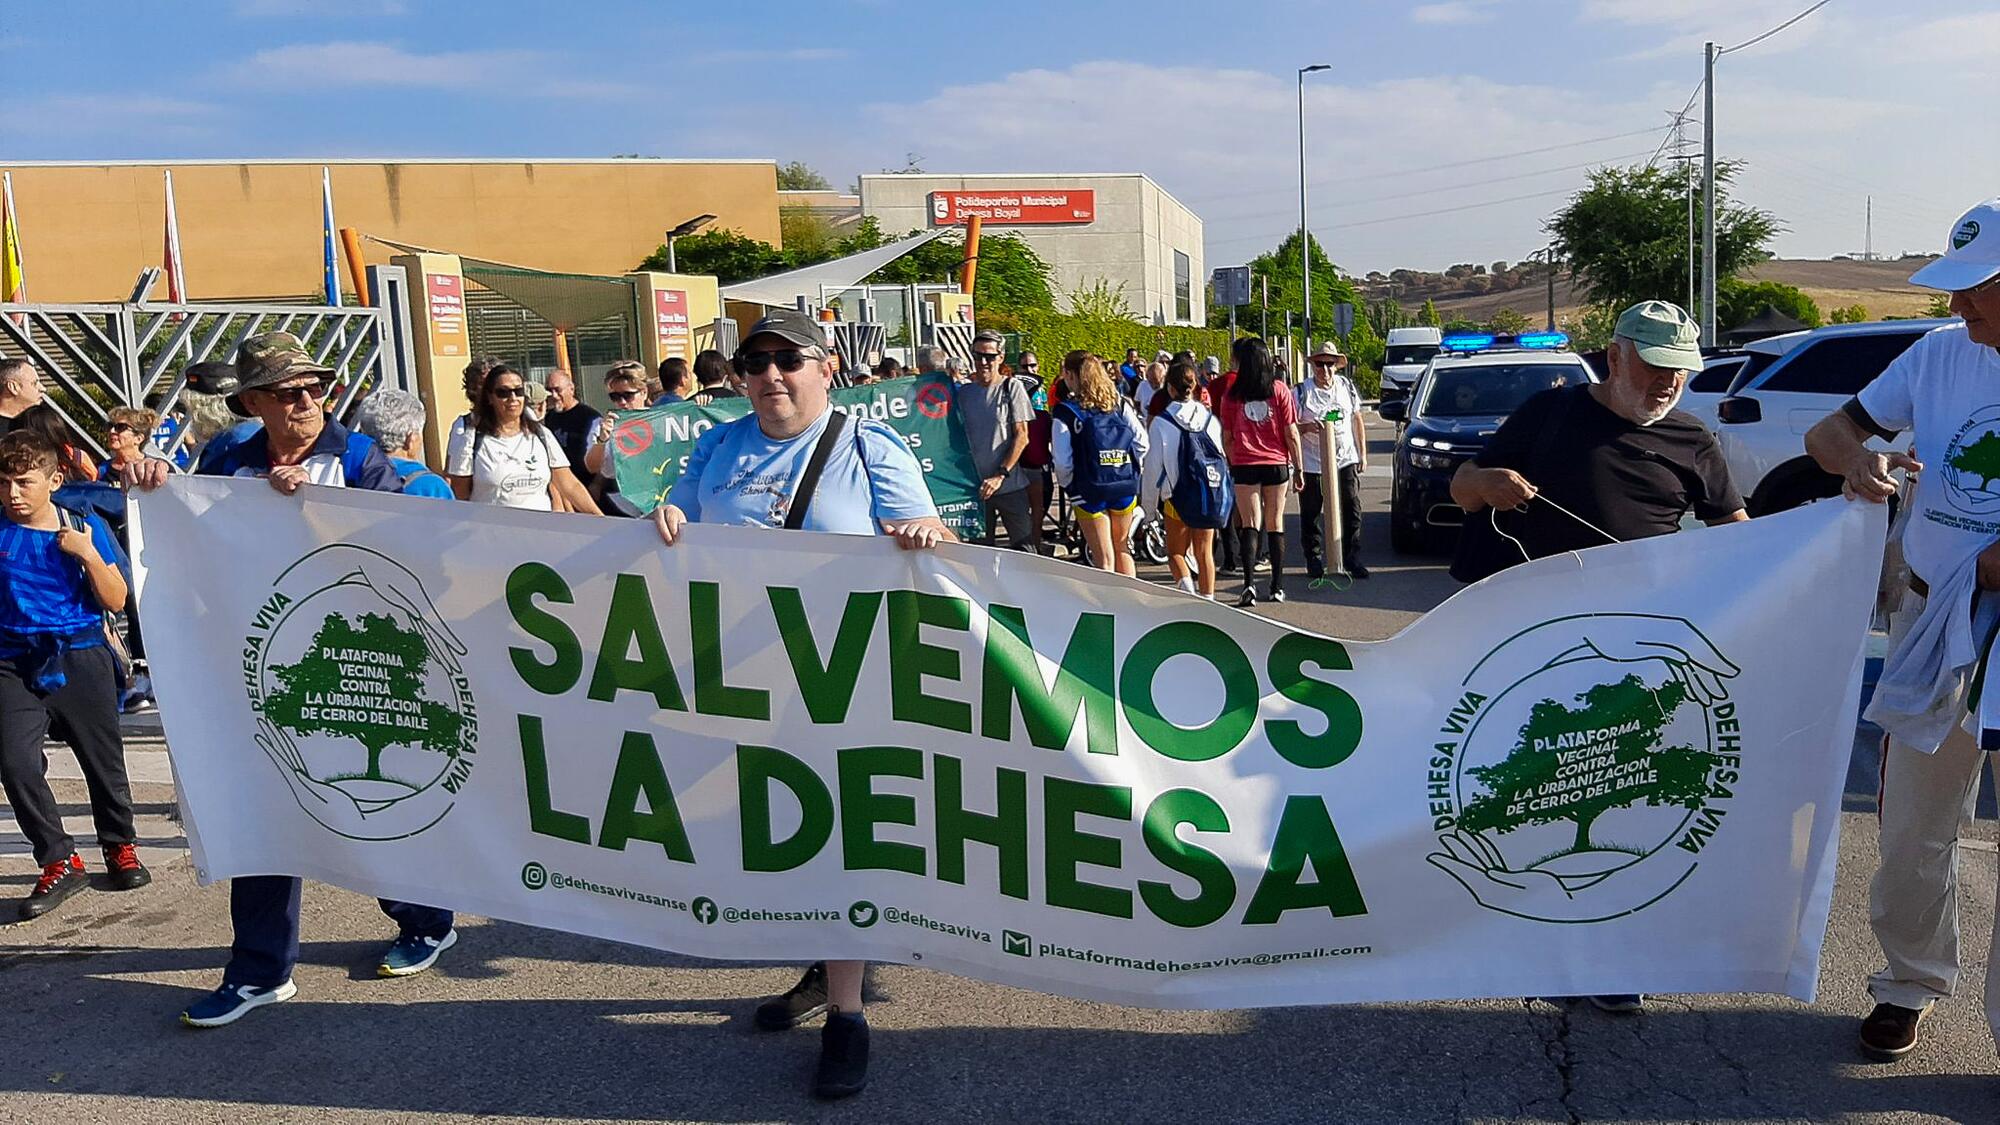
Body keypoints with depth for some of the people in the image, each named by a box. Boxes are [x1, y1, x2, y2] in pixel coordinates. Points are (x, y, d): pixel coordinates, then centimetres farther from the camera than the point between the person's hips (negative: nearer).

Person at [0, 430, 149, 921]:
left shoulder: (86, 527, 1)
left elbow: (116, 600, -1)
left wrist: (88, 554, -15)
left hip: (81, 660, 0)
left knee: (103, 759, 8)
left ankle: (120, 846, 29)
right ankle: (59, 862, 1)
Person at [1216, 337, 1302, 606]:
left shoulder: (1231, 394, -3)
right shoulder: (1279, 390, -2)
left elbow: (1226, 438, 0)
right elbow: (1291, 434, -2)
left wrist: (1232, 463, 14)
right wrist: (1298, 468, 5)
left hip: (1244, 466, -1)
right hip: (1277, 464, 1)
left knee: (1249, 524, 1)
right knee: (1275, 524, 9)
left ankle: (1249, 583, -15)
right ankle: (1278, 587, 14)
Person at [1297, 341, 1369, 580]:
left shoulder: (1347, 387, 6)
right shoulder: (1302, 391, -5)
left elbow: (1357, 421, 14)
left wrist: (1363, 454, 12)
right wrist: (1307, 427, -26)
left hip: (1346, 460, 3)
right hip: (1312, 463, -3)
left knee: (1352, 511, 1)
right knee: (1310, 514, 4)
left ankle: (1352, 557, 11)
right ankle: (1313, 560, 16)